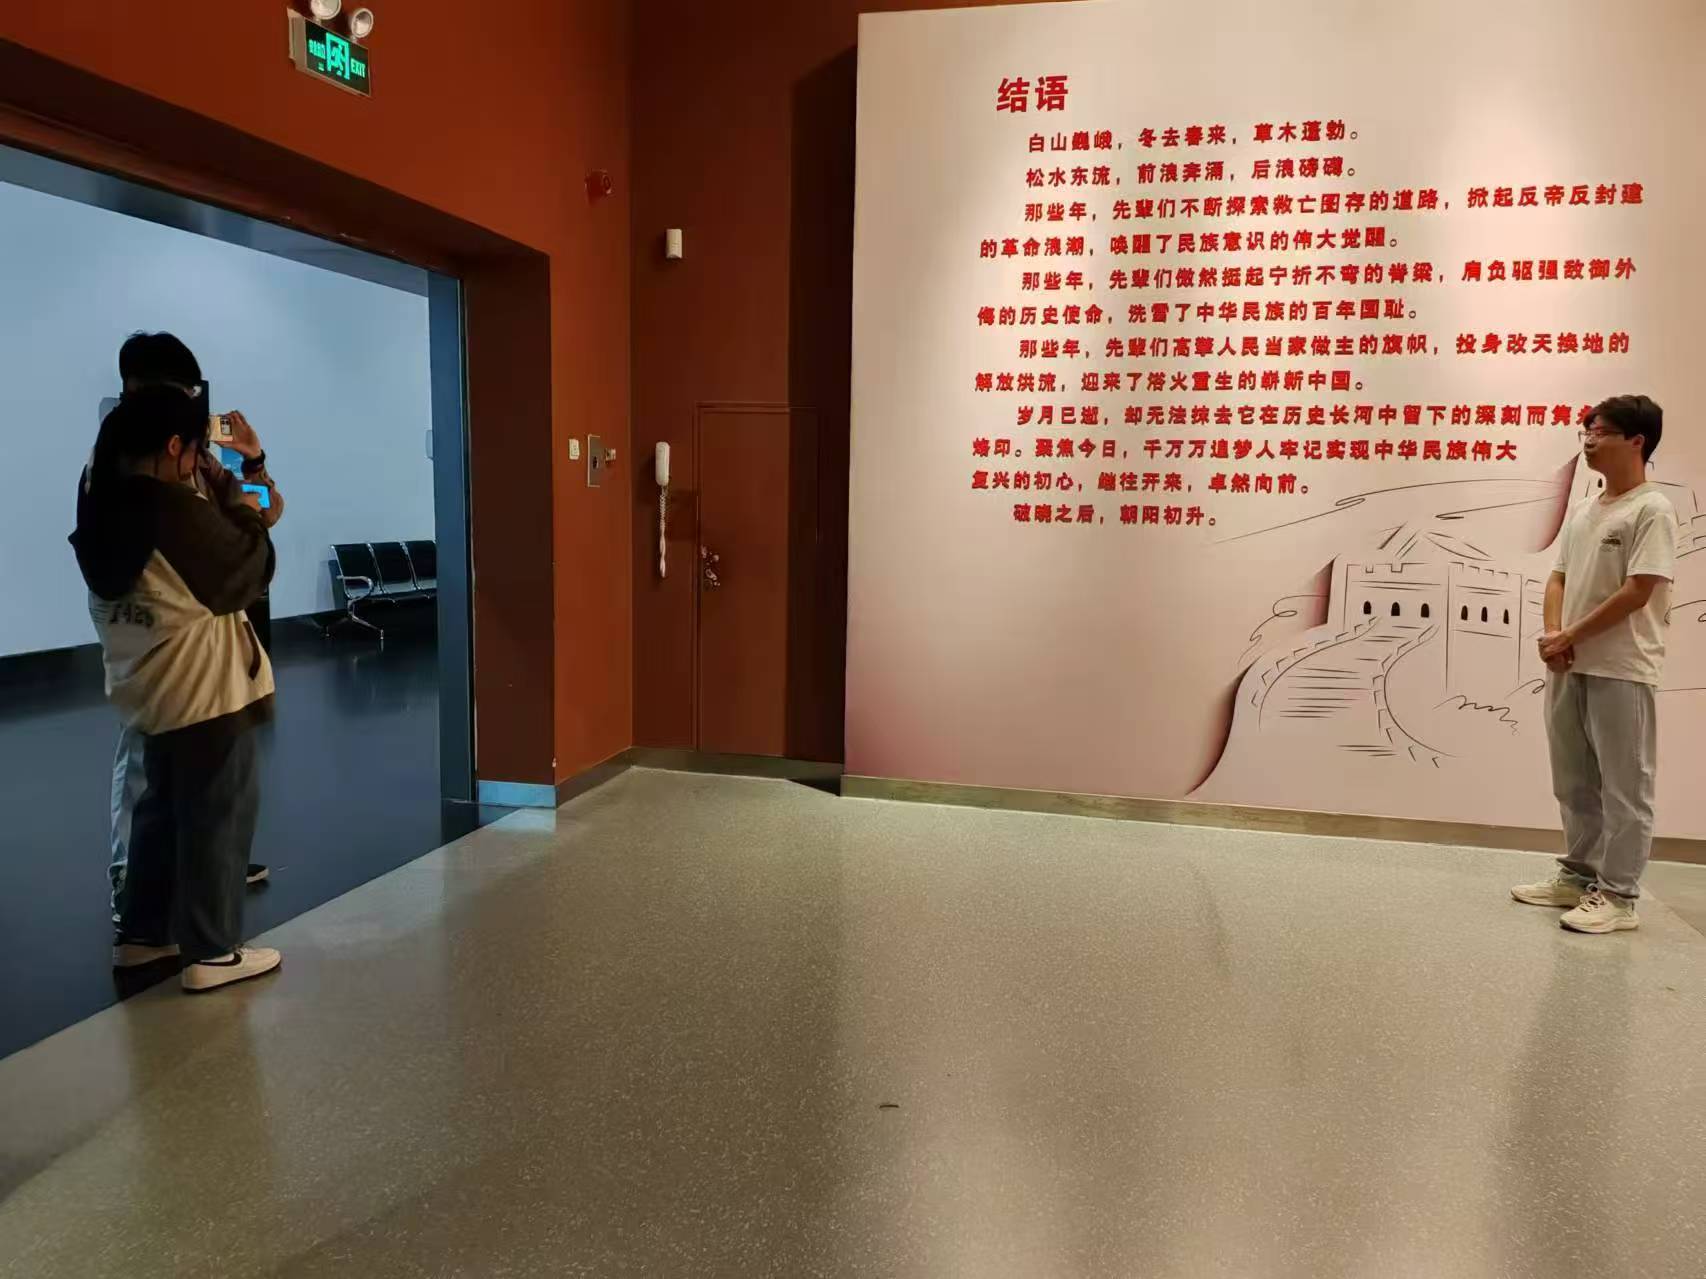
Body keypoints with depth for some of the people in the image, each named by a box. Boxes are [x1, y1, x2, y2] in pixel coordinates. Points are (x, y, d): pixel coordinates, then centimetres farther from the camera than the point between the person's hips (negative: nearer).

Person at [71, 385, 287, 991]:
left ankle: (142, 931, 31)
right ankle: (212, 951, 9)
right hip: (203, 682, -9)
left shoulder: (105, 503, 4)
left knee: (165, 806, 21)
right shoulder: (176, 507, -23)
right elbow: (239, 578, -14)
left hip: (149, 682, 9)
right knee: (219, 812, 2)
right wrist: (250, 518, 1)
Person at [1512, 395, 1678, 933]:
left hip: (1621, 671, -8)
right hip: (1569, 668, 8)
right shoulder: (1583, 510, 14)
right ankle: (1578, 874, 28)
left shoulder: (1652, 510, -10)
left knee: (1623, 787, 0)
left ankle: (1617, 895, 8)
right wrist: (1551, 634, -4)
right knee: (1573, 781, 15)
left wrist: (1570, 638, -11)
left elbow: (1636, 593, -16)